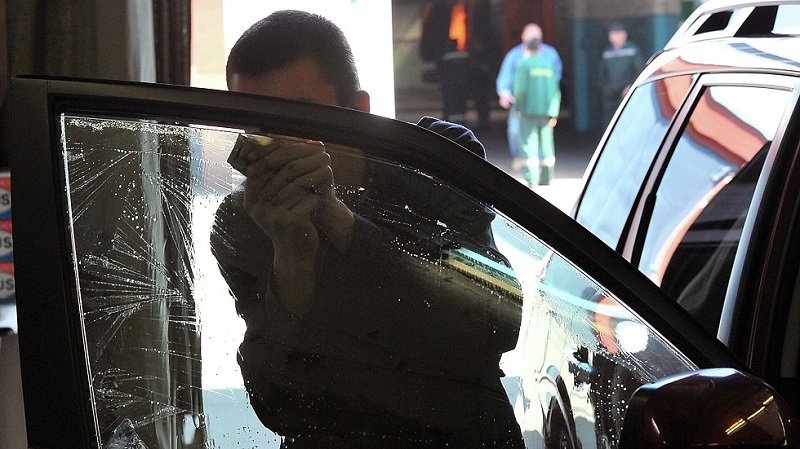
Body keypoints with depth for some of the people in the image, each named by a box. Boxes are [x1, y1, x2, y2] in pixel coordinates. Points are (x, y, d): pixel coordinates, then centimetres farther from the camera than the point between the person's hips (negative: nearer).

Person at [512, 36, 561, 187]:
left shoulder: (523, 64, -3)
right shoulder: (549, 64, 11)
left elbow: (520, 89, -9)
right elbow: (556, 91, 7)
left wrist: (519, 107, 5)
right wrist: (553, 112, 7)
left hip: (529, 110, -4)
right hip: (546, 111, 4)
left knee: (530, 143, -4)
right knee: (546, 143, 12)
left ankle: (531, 178, -13)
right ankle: (546, 178, 16)